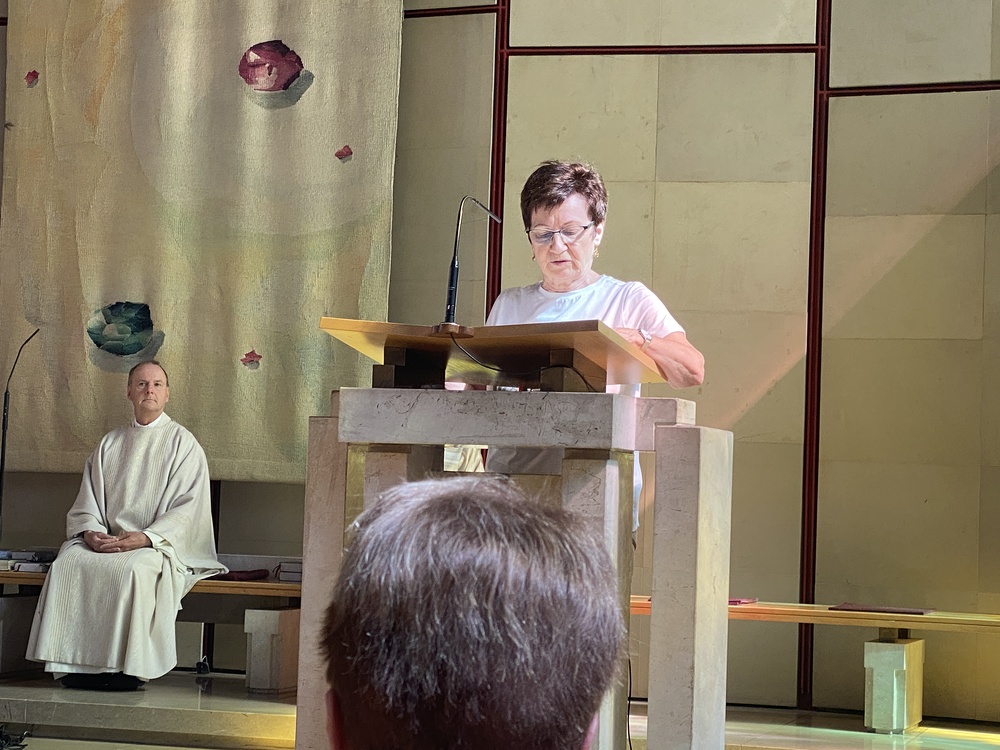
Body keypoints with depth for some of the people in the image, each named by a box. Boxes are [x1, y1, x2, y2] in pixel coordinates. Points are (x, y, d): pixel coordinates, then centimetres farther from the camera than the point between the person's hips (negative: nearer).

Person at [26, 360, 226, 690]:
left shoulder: (183, 443, 6)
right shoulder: (110, 444, 20)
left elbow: (187, 508, -4)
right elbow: (87, 500, 15)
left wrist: (144, 538, -18)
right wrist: (90, 532, -8)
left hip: (158, 544, -4)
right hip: (105, 540, 4)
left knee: (132, 570, -37)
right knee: (68, 562, -27)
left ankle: (127, 669, -31)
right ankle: (75, 665, -26)